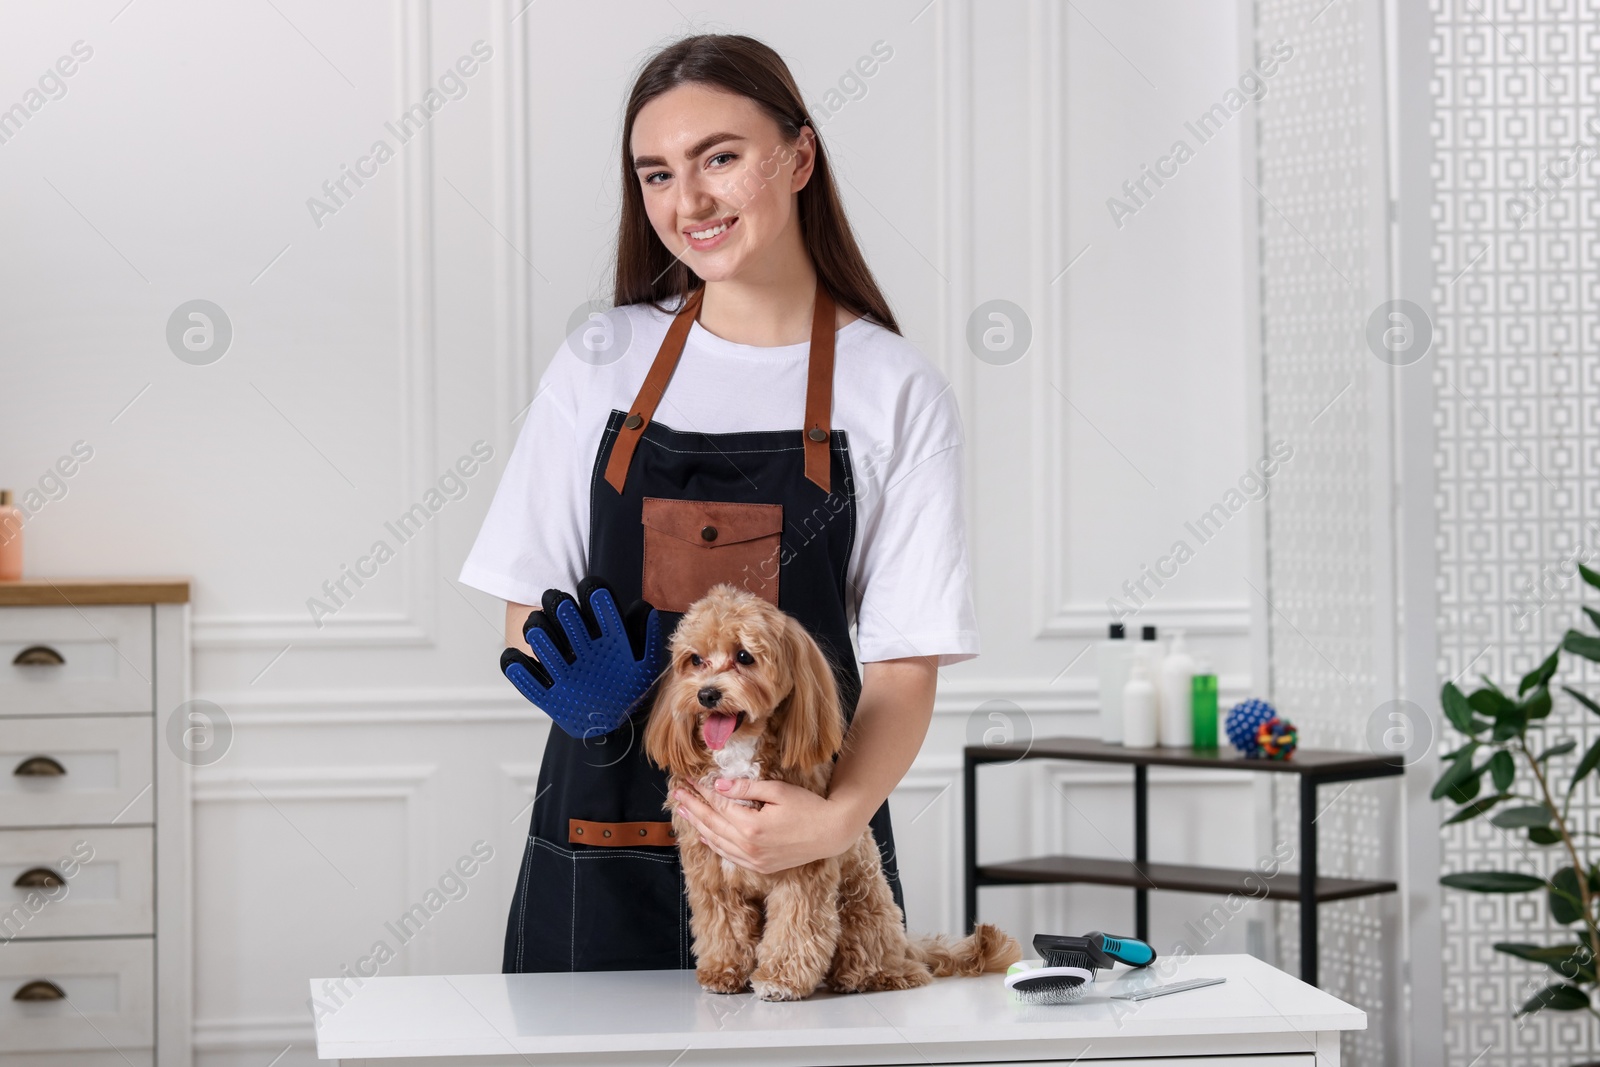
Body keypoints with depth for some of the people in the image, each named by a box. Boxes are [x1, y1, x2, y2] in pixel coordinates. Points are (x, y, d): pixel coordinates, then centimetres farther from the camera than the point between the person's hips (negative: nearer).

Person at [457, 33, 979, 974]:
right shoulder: (602, 364, 5)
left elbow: (905, 668, -6)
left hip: (803, 851, -1)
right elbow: (531, 623, 6)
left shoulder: (897, 391, -2)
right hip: (602, 845, 2)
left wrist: (840, 817, -25)